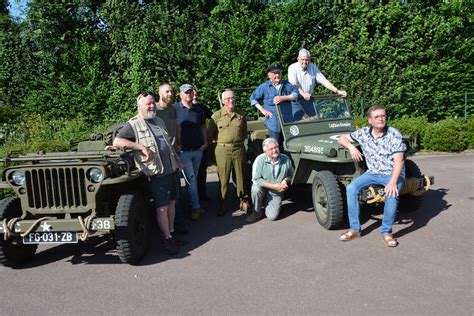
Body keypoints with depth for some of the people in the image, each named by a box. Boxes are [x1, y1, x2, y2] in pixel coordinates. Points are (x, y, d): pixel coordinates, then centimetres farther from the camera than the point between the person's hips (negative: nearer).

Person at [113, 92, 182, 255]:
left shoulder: (159, 121, 15)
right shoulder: (133, 125, -7)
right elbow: (117, 142, -18)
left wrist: (178, 160, 23)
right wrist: (142, 147, -23)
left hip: (171, 169, 7)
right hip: (156, 173, -7)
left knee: (171, 203, 14)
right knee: (162, 207, -1)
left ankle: (172, 231, 29)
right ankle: (168, 238, 11)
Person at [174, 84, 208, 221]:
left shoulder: (198, 110, 10)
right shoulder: (175, 109, -7)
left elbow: (203, 127, 17)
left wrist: (205, 142, 6)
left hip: (198, 150, 5)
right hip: (183, 151, -5)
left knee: (194, 178, 14)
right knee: (191, 179, -6)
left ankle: (194, 205, 24)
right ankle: (196, 207, 1)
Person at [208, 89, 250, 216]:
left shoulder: (241, 115, 10)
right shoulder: (217, 116, 1)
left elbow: (245, 133, 20)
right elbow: (210, 134, 3)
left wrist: (239, 140, 8)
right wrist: (221, 141, 1)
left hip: (239, 149, 2)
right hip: (223, 150, -2)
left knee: (241, 176, 7)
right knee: (223, 178, 3)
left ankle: (244, 201, 20)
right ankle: (222, 204, 13)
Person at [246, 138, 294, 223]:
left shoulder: (286, 159, -11)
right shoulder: (260, 159, -22)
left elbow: (290, 174, 6)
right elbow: (256, 179, -24)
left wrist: (285, 180, -18)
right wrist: (274, 186, -27)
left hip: (276, 193, 2)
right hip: (263, 188, -2)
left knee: (272, 217, -11)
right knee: (256, 189, -36)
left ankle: (266, 203, 24)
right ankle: (257, 212, -8)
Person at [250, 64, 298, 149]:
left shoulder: (287, 84, 6)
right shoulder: (264, 87, 0)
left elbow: (295, 94, -4)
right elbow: (253, 98, 5)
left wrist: (283, 98, -17)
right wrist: (262, 109, -4)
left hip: (287, 122, 3)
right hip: (273, 123, -3)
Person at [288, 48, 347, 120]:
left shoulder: (313, 67, 2)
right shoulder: (292, 68, -10)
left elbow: (324, 81, -1)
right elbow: (293, 84, -26)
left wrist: (337, 91, -13)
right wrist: (303, 94, -44)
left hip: (310, 100, 4)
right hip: (297, 101, -4)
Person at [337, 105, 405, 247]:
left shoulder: (394, 135, -14)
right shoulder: (363, 133, -1)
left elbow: (398, 160, -20)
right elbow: (342, 138, 7)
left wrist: (393, 182, -33)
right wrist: (351, 146, -16)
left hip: (393, 173, -4)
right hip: (372, 173, 4)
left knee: (392, 194, -34)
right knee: (351, 188, -19)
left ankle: (386, 232, -15)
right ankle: (355, 229, -11)